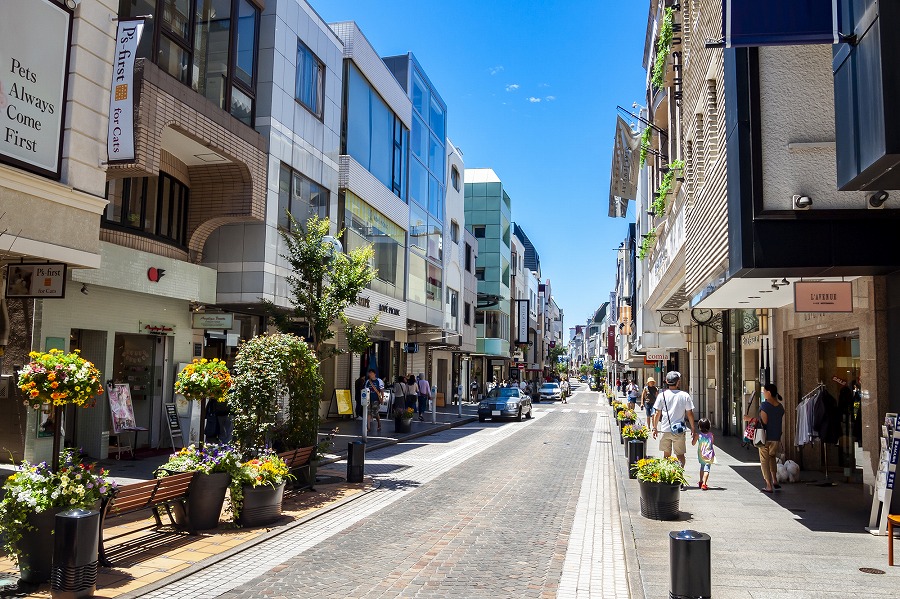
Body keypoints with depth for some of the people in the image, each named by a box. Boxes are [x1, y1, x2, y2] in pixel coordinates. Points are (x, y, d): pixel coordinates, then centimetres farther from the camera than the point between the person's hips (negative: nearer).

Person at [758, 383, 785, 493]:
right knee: (772, 457, 26)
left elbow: (764, 422, -17)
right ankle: (775, 481, 25)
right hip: (776, 438, 6)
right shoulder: (780, 406, 5)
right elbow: (781, 422, 11)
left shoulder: (764, 405, -15)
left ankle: (769, 486, 2)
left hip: (766, 437, -6)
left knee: (765, 460, 3)